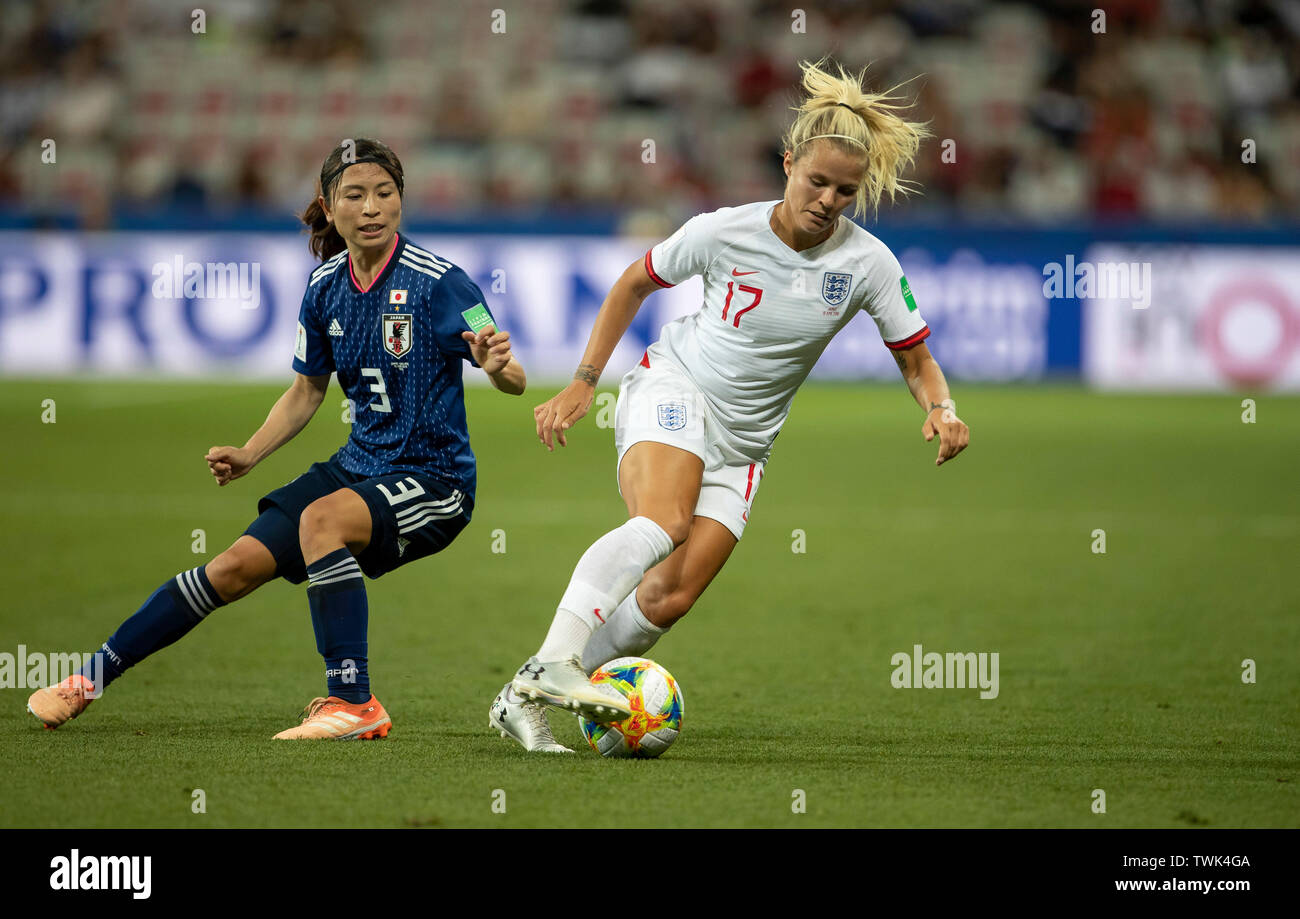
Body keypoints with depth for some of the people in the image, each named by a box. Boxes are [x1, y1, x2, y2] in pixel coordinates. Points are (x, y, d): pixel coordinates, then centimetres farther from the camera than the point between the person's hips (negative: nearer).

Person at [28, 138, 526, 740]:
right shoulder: (325, 287, 2)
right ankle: (93, 678, 11)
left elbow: (513, 383, -17)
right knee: (237, 566, -1)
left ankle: (353, 703, -30)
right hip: (360, 465, 6)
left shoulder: (438, 282, -16)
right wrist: (248, 456, 8)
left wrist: (498, 366, -39)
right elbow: (307, 391, 18)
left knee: (321, 518, -34)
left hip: (435, 480, -6)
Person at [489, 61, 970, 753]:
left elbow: (917, 362, 2)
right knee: (662, 523, -36)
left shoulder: (868, 265, -8)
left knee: (672, 596, -14)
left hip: (740, 444, 3)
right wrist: (583, 383, 3)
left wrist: (941, 409, -20)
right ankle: (551, 664, -45)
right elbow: (633, 284, 5)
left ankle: (525, 702, -5)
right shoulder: (723, 233, -12)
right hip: (671, 387, -3)